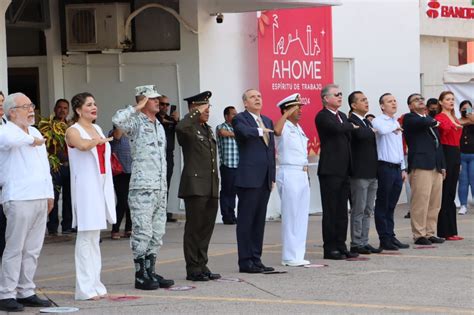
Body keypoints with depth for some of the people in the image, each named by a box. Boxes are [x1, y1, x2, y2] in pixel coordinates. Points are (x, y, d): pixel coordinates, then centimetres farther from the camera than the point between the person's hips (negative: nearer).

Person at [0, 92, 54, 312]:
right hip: (19, 200, -8)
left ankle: (26, 292, 16)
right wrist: (31, 140, -16)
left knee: (33, 250, 10)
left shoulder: (35, 132, 20)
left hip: (40, 198, 8)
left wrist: (49, 194, 21)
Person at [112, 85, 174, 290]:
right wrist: (137, 108, -15)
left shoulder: (159, 125, 19)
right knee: (142, 233, -7)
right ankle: (141, 276, -3)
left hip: (160, 188, 8)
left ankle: (150, 272, 16)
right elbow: (117, 119, -28)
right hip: (142, 188, -8)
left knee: (157, 234, 10)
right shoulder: (136, 123, -5)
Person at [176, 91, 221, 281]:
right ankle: (193, 269, 1)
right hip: (195, 187, -8)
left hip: (211, 188, 8)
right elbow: (181, 127, -33)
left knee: (207, 228, 10)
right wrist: (197, 113, -20)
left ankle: (202, 267, 16)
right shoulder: (189, 129, -7)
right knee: (194, 228, -3)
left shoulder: (208, 130, 20)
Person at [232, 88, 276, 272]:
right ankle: (245, 262, -2)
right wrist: (261, 131, -27)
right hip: (249, 178, -7)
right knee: (246, 221, -4)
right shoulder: (240, 119, -3)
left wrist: (273, 177, 15)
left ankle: (256, 259, 14)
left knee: (259, 221, 9)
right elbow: (245, 131, -28)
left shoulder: (267, 121, 18)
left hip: (265, 179, 7)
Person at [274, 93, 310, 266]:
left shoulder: (298, 128, 17)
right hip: (289, 174, -9)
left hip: (302, 175, 9)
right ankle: (289, 257, -1)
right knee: (290, 216, -5)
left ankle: (297, 255, 15)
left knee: (302, 216, 10)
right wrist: (288, 113, -26)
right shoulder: (284, 127, -9)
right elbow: (276, 130, -35)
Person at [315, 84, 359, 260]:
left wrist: (350, 166, 17)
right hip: (330, 171, -8)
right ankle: (330, 249, 0)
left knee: (342, 211, 10)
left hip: (344, 171, 8)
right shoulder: (322, 117, -9)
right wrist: (352, 126, -6)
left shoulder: (342, 116, 17)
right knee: (330, 211, -3)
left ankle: (341, 246, 15)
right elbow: (337, 128, -26)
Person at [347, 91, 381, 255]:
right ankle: (356, 244, 0)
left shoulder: (367, 122, 18)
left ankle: (364, 242, 15)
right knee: (358, 210, -4)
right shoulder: (352, 121, -11)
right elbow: (361, 135, -28)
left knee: (368, 211, 11)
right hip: (359, 173, -9)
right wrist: (373, 131, -11)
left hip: (372, 173, 9)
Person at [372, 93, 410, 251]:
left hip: (397, 168, 7)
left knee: (391, 205, 11)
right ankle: (384, 239, 0)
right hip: (385, 167, -7)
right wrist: (395, 127, -11)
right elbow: (382, 130, -31)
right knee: (383, 205, -2)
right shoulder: (378, 121, -6)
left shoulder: (396, 123, 19)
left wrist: (403, 168, 20)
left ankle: (391, 236, 15)